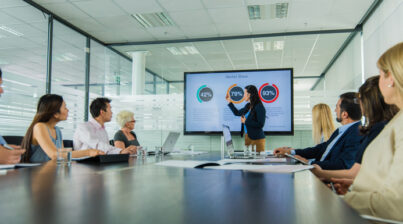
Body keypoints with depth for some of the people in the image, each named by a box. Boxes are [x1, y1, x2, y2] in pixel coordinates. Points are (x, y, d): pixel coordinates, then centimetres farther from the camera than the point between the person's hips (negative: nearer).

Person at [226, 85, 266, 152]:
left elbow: (261, 124, -20)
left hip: (258, 139, -7)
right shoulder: (248, 106, 9)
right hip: (247, 137, 8)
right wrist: (229, 101, 25)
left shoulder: (259, 107, -14)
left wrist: (246, 122, -16)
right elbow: (237, 113, 25)